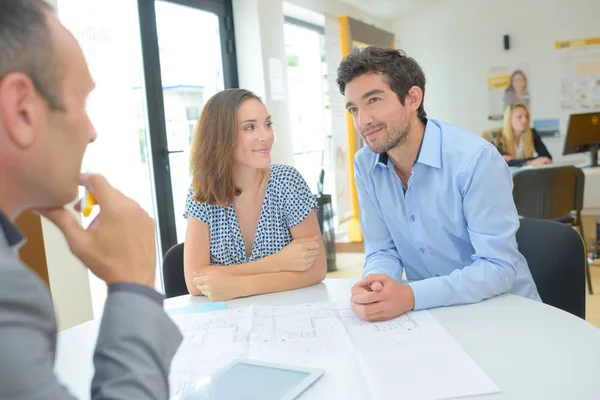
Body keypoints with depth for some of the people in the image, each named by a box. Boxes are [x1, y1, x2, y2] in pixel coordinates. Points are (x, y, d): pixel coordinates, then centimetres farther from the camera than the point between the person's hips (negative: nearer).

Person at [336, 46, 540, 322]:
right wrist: (374, 284, -23)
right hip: (432, 312, 4)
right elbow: (381, 251, 0)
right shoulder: (365, 165, -5)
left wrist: (411, 296, -33)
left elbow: (499, 267, -21)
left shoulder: (476, 158, -21)